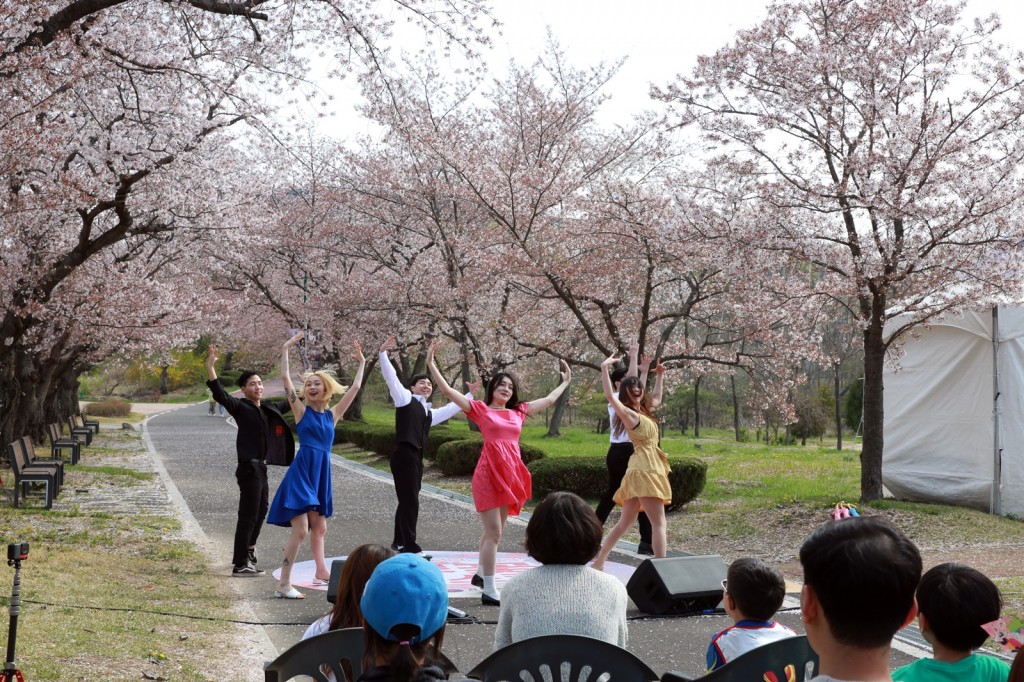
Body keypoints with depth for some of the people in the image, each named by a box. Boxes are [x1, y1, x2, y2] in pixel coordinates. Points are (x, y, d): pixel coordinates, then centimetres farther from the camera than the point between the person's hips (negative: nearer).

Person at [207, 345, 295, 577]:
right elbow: (220, 394, -24)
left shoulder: (269, 408, 13)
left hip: (260, 468, 9)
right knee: (248, 516, -7)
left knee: (260, 513, 19)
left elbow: (289, 403, 31)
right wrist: (210, 367, -35)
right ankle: (240, 565, -2)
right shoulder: (240, 407, -8)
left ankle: (247, 551, 34)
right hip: (249, 468, -9)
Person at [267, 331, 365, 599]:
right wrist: (285, 350, -3)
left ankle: (321, 572, 34)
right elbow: (285, 379, -5)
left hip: (322, 474, 5)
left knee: (319, 528, 19)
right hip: (301, 472, -5)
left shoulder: (332, 414, 11)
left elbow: (355, 388, 17)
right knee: (300, 529, -12)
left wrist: (362, 363, 23)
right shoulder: (301, 410, 1)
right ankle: (283, 585, -9)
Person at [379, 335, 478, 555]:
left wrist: (470, 394, 42)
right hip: (404, 455, -8)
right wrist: (383, 353, -13)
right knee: (410, 501, -10)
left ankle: (399, 542, 25)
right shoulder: (405, 398, 4)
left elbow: (451, 409, 36)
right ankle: (409, 546, -7)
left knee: (407, 501, 15)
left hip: (416, 458, 8)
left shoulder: (430, 412, 23)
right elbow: (391, 377, -5)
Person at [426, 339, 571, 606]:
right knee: (494, 531, -9)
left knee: (494, 530, 17)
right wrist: (431, 363, -12)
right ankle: (489, 590, -6)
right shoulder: (480, 409, 0)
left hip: (510, 475, 6)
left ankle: (481, 574, 36)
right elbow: (448, 391, -6)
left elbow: (549, 400, 26)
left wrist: (565, 381, 35)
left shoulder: (518, 412, 13)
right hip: (488, 473, -6)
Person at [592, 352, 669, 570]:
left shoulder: (643, 412, 15)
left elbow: (656, 397, 36)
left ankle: (599, 561, 17)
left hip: (647, 469, 9)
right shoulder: (629, 413, -10)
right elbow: (610, 396, -26)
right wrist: (604, 369, -32)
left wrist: (660, 376, 31)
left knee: (625, 523, 13)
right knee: (658, 523, -10)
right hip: (645, 470, -9)